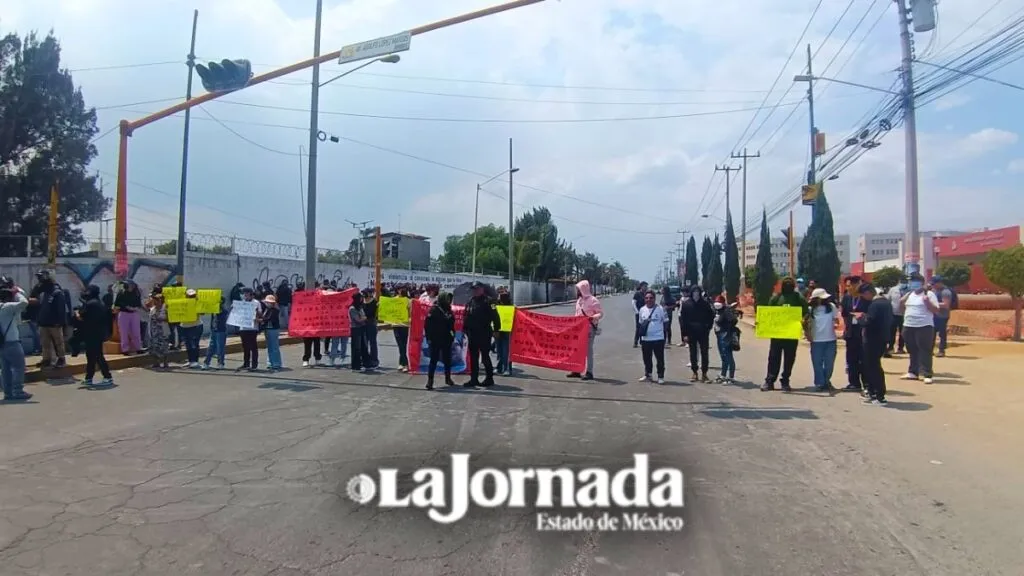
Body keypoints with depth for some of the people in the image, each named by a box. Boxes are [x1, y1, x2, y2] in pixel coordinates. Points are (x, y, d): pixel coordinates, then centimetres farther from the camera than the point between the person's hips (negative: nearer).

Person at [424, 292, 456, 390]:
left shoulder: (448, 310, 10)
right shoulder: (434, 310, -10)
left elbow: (451, 324, 17)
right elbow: (427, 325, -12)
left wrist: (452, 335, 10)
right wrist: (429, 337, -14)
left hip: (446, 340, 7)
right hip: (435, 340, -6)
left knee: (447, 359, 14)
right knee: (434, 360, -6)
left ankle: (448, 378, 29)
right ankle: (430, 380, -4)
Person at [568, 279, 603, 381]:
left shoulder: (593, 300, -12)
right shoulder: (579, 300, 12)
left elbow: (601, 313, -13)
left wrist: (593, 317, -31)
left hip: (589, 328, -8)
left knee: (588, 350, -4)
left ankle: (589, 372, 1)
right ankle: (576, 370, 17)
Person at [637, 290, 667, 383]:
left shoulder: (660, 309, -6)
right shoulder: (642, 309, 7)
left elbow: (665, 322, 1)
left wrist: (662, 331, -8)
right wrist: (641, 334, 14)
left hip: (658, 338, -4)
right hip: (645, 339, 4)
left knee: (660, 358, 3)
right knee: (646, 358, 12)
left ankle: (661, 376, 13)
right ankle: (647, 375, 27)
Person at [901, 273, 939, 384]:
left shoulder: (929, 294, -5)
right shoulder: (908, 294, 14)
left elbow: (936, 310, -10)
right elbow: (904, 308, 24)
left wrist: (927, 302, -22)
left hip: (924, 326, -6)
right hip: (908, 326, 6)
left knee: (925, 351, -6)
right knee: (912, 351, 12)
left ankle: (927, 374, -6)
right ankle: (913, 372, 20)